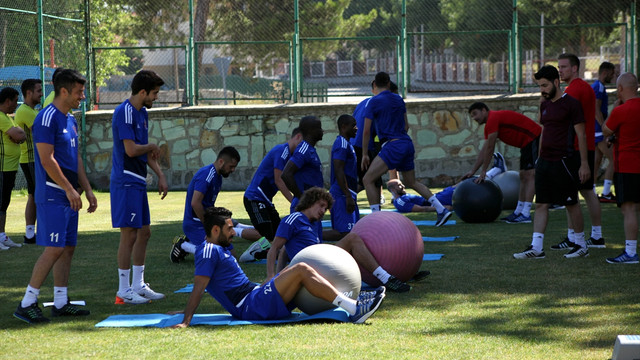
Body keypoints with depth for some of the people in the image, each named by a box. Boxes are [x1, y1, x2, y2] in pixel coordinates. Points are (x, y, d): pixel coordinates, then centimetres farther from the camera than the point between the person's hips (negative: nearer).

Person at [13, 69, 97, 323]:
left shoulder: (70, 120, 16)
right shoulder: (47, 118, -13)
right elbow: (47, 159, -18)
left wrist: (87, 190, 17)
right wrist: (69, 189, -17)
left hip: (68, 197, 9)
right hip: (52, 196, -9)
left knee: (68, 248, 9)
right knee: (54, 249, -12)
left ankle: (61, 303, 14)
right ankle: (27, 304, -8)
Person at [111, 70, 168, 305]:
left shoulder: (142, 113, 14)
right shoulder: (125, 113, -16)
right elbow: (131, 150, -23)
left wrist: (160, 175, 14)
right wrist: (152, 147, -6)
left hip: (138, 182, 10)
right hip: (126, 182, -10)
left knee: (144, 233, 13)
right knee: (129, 235, -7)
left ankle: (138, 286, 21)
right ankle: (123, 292, -1)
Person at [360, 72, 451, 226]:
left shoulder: (374, 102, -5)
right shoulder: (398, 99, 14)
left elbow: (366, 131, -6)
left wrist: (364, 154, 2)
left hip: (392, 145, -7)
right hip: (407, 144, 7)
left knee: (368, 180, -4)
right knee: (411, 182, 21)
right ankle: (441, 210, 13)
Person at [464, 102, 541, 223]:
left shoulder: (493, 119, -14)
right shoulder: (490, 124, 18)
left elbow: (489, 149, -13)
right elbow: (484, 150, 24)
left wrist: (483, 172, -7)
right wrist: (473, 171, 24)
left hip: (534, 139, -11)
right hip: (527, 144, 11)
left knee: (529, 175, -15)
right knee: (523, 176, 13)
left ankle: (526, 214, -21)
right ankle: (518, 212, 18)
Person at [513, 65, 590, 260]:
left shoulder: (571, 104, -9)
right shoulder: (545, 105, 13)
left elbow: (581, 136, -10)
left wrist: (584, 163, -14)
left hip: (564, 161, -7)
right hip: (545, 161, 7)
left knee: (571, 204, 2)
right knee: (541, 204, 2)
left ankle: (581, 245, 15)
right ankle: (536, 248, 1)